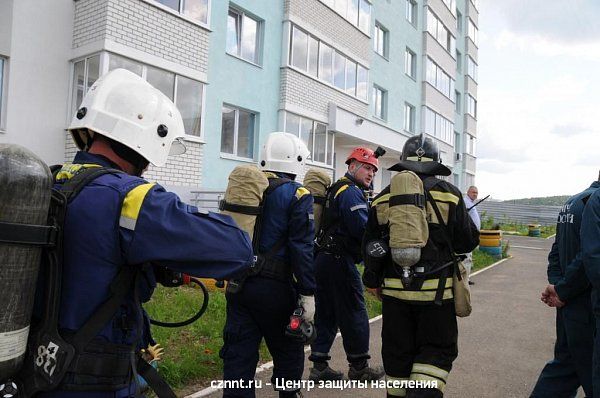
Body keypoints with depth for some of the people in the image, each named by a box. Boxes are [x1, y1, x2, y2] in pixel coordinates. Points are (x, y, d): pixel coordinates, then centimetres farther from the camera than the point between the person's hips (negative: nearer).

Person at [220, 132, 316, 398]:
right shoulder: (297, 195, -9)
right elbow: (302, 248, -14)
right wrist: (308, 293, -10)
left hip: (238, 284, 5)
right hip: (275, 287, -4)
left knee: (238, 354, 10)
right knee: (288, 351, 16)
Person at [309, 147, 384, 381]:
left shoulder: (337, 189, 21)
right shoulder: (351, 191, -12)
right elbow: (363, 228, -21)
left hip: (323, 258, 10)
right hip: (340, 260, -10)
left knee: (326, 313, 13)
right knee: (354, 313, 3)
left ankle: (319, 366, 18)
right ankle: (359, 366, 16)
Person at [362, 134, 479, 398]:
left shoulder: (383, 198, 4)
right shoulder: (449, 194, -5)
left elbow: (369, 246, 8)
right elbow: (467, 242, -2)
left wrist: (374, 282, 20)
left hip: (394, 290, 3)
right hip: (436, 290, -2)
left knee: (397, 353, 15)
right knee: (437, 350, 12)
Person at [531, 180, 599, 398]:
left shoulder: (571, 202, 13)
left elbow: (556, 251, 14)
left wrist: (556, 284, 2)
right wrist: (562, 291, -13)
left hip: (568, 306, 8)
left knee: (565, 363, 19)